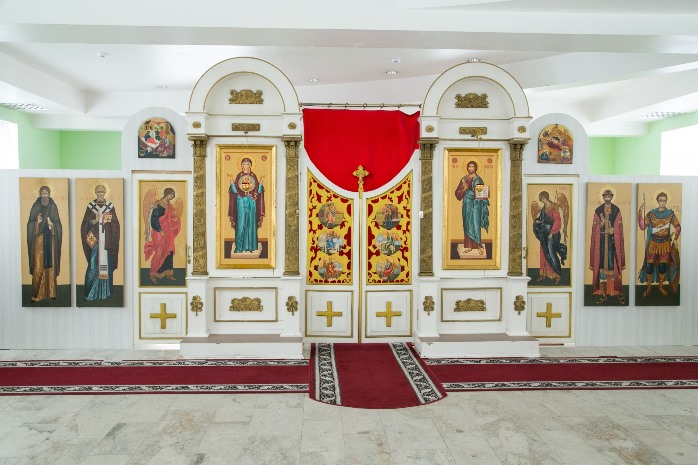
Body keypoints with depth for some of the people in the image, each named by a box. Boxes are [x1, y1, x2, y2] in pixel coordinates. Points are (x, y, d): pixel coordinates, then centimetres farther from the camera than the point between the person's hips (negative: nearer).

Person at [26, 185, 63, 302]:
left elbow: (58, 223, 7)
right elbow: (30, 223, 5)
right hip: (38, 239, -1)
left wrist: (52, 224, -13)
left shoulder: (53, 207, 9)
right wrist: (37, 222, -15)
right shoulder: (35, 206, 6)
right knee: (38, 265, -6)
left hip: (50, 238, 1)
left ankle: (51, 291, 5)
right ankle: (36, 294, -2)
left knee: (51, 264, 0)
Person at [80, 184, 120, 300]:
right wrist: (95, 220, -16)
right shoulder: (90, 206, 4)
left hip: (107, 241, 1)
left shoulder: (110, 206, 6)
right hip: (94, 240, -1)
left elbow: (115, 224, 8)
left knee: (107, 264, 2)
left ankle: (106, 292, 11)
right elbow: (86, 224, 0)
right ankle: (91, 293, 0)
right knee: (93, 265, -7)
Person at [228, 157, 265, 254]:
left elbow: (258, 191, 5)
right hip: (241, 202, -2)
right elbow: (235, 191, 0)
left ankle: (250, 246, 8)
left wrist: (260, 184, -10)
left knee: (251, 223, 2)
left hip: (252, 202, 2)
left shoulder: (254, 176, 8)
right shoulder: (239, 176, 5)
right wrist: (232, 184, -14)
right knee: (241, 223, -5)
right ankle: (239, 247, -2)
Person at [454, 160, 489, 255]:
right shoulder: (464, 179, 11)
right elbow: (458, 191, 10)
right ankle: (469, 245, 8)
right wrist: (464, 189, -10)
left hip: (476, 203, -4)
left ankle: (479, 245, -4)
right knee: (467, 223, 3)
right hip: (467, 203, 4)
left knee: (476, 223, -9)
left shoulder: (478, 179, 1)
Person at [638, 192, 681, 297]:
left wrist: (674, 238, -3)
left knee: (663, 265, 8)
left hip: (665, 243, 1)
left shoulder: (670, 213, -2)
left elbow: (678, 227, 8)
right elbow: (642, 226, -13)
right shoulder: (651, 213, -6)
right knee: (649, 265, 1)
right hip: (653, 243, -1)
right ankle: (648, 287, 15)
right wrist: (641, 212, -20)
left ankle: (661, 286, 25)